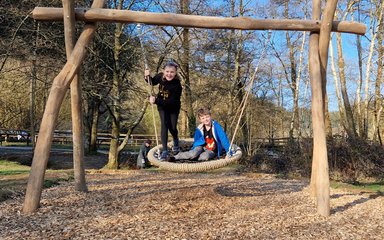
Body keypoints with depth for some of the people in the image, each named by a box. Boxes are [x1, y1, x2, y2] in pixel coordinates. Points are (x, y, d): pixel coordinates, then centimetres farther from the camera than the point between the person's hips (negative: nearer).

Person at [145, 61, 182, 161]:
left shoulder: (177, 85, -33)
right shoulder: (160, 76, -19)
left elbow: (171, 102, -34)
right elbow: (153, 82, 5)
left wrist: (156, 101, -42)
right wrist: (147, 76, -16)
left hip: (173, 108, -3)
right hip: (162, 106, 3)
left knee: (172, 127, 2)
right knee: (164, 125, -10)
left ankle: (176, 142, 39)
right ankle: (165, 151, -9)